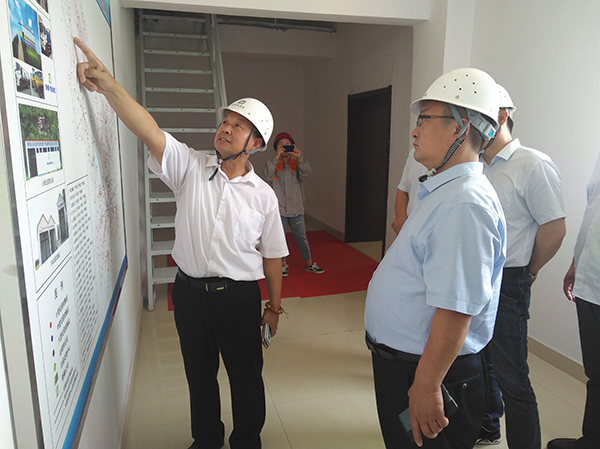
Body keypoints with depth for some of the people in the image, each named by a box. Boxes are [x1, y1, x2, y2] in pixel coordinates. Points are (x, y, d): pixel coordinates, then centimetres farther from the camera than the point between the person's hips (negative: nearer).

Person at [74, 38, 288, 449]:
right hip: (190, 291, 2)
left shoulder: (263, 195, -5)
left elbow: (272, 256, 1)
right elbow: (150, 131, -18)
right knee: (199, 373, 20)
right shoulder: (190, 168, -3)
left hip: (240, 296, -1)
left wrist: (275, 306, 5)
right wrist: (108, 84, -31)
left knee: (246, 375, 13)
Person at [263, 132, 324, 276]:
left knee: (302, 237, 11)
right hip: (278, 210, -1)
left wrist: (300, 157, -27)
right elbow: (267, 174, -21)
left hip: (296, 210, 1)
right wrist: (277, 157, -29)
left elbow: (307, 172, -13)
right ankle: (283, 264, 24)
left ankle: (309, 263, 25)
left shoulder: (296, 164, 5)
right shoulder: (273, 165, 0)